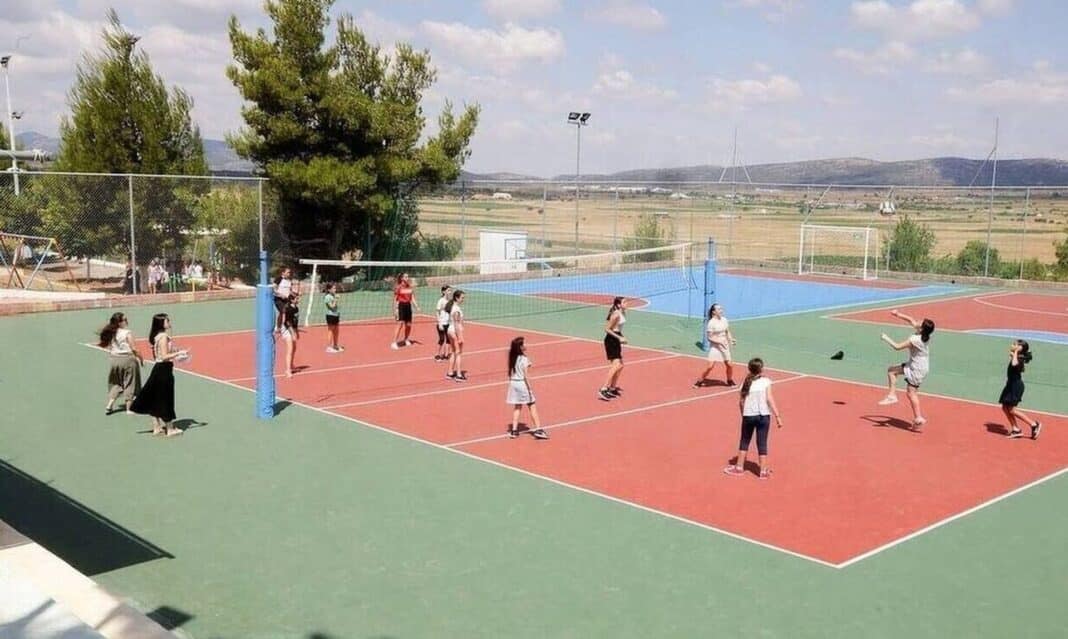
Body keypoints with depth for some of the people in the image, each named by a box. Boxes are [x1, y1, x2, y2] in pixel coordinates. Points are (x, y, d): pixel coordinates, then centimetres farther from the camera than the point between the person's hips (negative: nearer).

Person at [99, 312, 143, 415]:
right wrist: (140, 358, -4)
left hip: (113, 359, 6)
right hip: (127, 360, -6)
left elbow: (109, 347, 5)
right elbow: (134, 349, -16)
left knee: (116, 383, 21)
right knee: (129, 384, 5)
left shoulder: (112, 334, 5)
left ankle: (109, 405, 15)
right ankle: (129, 408, 9)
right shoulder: (127, 333, -13)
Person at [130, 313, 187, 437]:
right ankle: (169, 429, 8)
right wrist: (179, 353, -18)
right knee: (165, 400, 0)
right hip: (164, 370, -10)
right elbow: (164, 356, -23)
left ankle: (156, 428, 20)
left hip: (158, 369, 10)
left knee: (155, 400, 13)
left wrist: (175, 355, 18)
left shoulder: (157, 336, 11)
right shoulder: (164, 336, -18)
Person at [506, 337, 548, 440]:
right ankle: (538, 430, 3)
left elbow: (510, 373, 11)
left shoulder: (513, 358, 5)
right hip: (522, 383, -6)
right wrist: (530, 388, -15)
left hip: (513, 383, 6)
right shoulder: (524, 359, -15)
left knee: (517, 407, 14)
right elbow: (525, 375, -18)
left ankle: (514, 430, 11)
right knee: (532, 407, 2)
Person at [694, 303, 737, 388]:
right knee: (710, 366, -10)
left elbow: (727, 332, 13)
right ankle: (699, 381, 6)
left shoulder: (724, 320, 1)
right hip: (715, 347, -5)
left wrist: (731, 340, -4)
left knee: (729, 364, 7)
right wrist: (719, 341, -25)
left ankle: (730, 381, 29)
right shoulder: (711, 323, -16)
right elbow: (710, 337, -15)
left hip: (724, 346, 5)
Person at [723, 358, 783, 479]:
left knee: (744, 441, 16)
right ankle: (763, 470, 9)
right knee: (762, 443, 5)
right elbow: (769, 399, -12)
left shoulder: (746, 382, 3)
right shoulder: (766, 381, -6)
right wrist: (778, 416, -11)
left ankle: (739, 467, 23)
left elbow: (741, 402, 4)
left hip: (748, 416, 2)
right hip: (763, 416, -2)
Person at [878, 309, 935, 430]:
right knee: (892, 370, 14)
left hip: (917, 369, -10)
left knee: (911, 393, -4)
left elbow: (897, 347, -22)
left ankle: (918, 419, 0)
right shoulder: (922, 334, -4)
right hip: (914, 365, 10)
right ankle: (891, 395, 14)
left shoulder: (915, 340, -29)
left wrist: (886, 338, -10)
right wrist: (898, 314, 7)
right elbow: (910, 320, 10)